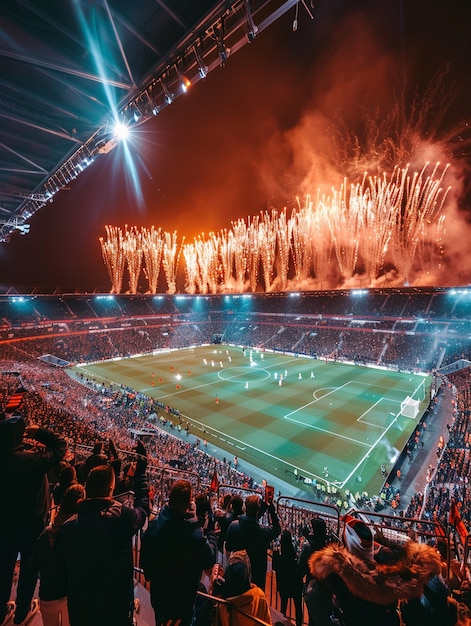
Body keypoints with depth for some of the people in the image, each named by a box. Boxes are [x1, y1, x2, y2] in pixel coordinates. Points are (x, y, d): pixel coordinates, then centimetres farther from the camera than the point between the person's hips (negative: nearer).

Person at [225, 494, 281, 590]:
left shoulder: (233, 525, -21)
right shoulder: (263, 531, -31)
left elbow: (228, 547, -4)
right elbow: (277, 529, -9)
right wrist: (272, 511, -15)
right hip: (257, 574, -3)